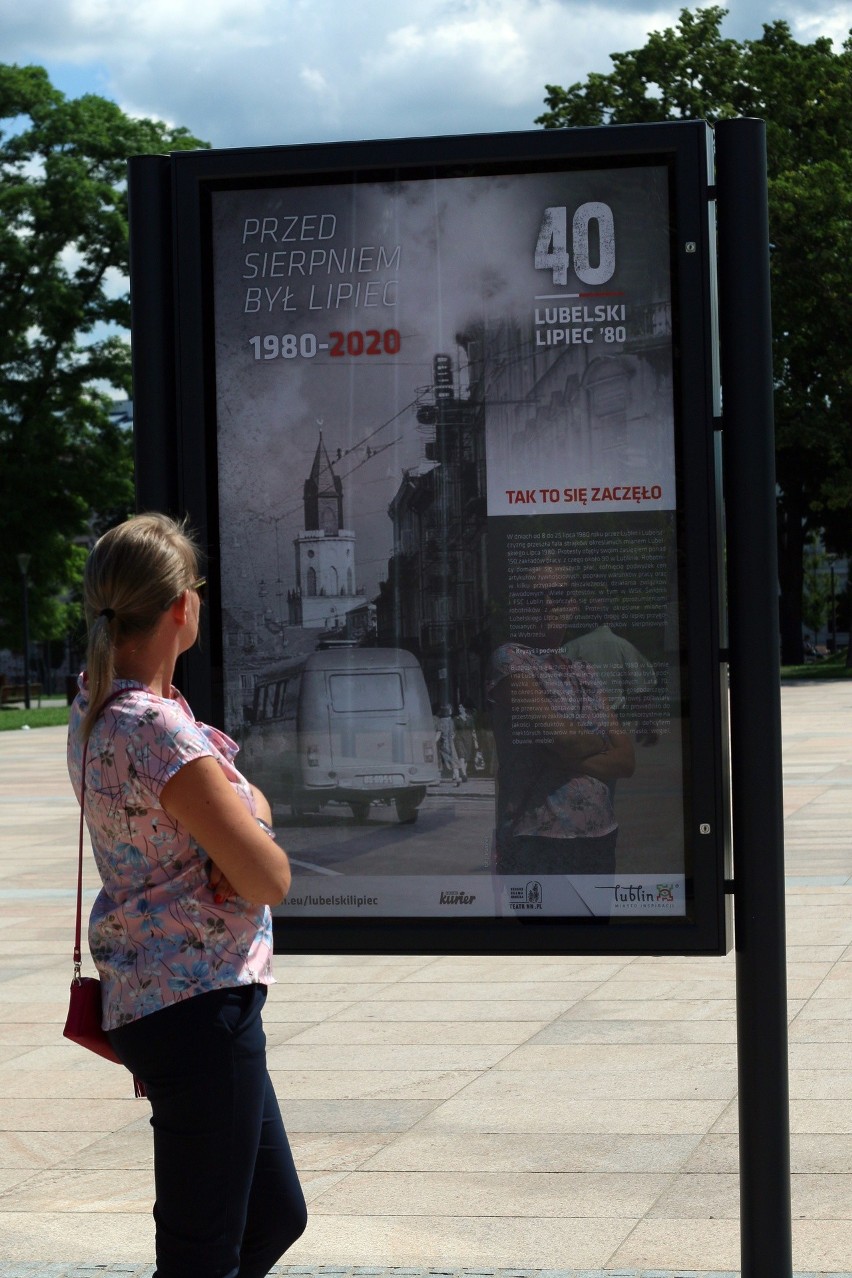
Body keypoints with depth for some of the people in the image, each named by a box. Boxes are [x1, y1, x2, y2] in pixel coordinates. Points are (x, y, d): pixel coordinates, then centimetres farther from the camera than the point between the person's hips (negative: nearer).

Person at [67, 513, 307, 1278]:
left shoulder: (97, 706, 8)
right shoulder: (157, 731, -21)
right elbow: (270, 882, -19)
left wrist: (242, 815, -1)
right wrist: (252, 820, 1)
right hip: (198, 1006, -10)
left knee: (276, 1216, 20)